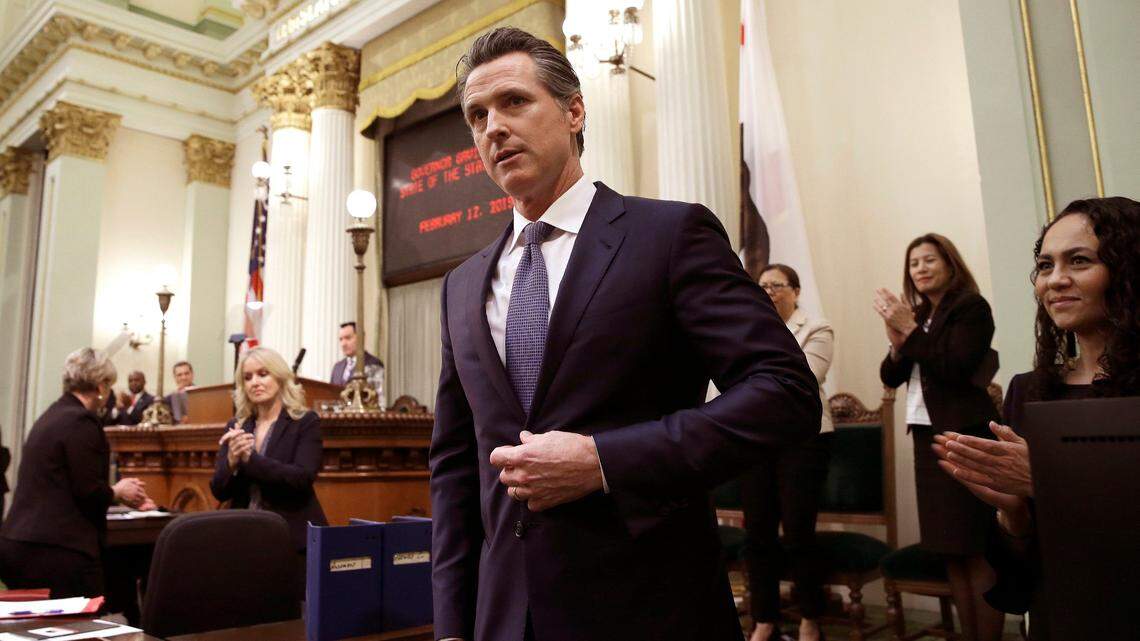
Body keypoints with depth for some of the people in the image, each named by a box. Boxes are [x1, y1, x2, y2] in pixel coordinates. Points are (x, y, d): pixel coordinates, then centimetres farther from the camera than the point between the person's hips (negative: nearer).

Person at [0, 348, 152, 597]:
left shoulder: (52, 415, 15)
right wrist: (117, 492, 2)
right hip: (57, 552, -10)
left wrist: (124, 495, 24)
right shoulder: (81, 421, -14)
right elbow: (88, 491, -18)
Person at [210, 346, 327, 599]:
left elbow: (302, 478, -17)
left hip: (293, 540, -4)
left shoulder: (306, 422, -4)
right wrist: (232, 462, -15)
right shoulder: (236, 426, 9)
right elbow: (219, 491, 6)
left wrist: (249, 458, -22)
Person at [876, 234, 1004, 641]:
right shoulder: (918, 316, 13)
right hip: (926, 435, 7)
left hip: (965, 435, -7)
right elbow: (890, 377, 10)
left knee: (976, 551, -5)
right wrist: (897, 343, -8)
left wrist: (910, 330, -16)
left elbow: (955, 367, -18)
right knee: (951, 551, 9)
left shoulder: (972, 306, -5)